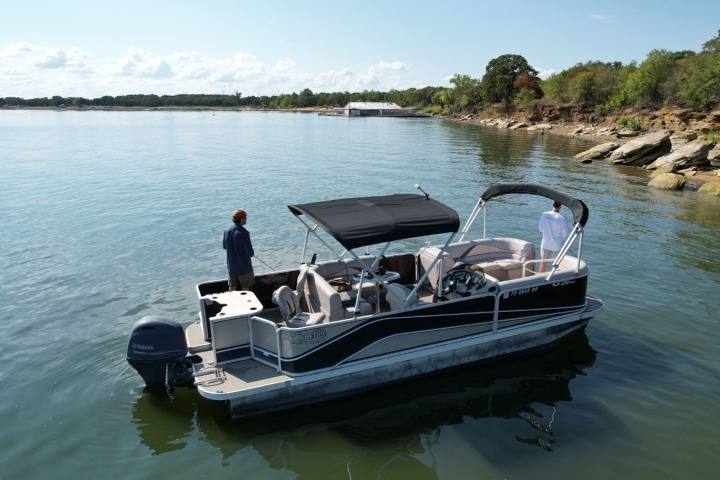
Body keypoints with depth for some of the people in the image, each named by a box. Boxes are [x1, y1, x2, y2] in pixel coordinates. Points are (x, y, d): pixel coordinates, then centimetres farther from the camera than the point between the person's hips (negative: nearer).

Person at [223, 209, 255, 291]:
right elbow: (250, 252, -23)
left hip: (231, 267, 5)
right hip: (244, 267, -5)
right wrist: (252, 253, -1)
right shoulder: (243, 233, -24)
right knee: (245, 288, 12)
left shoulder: (227, 231, -4)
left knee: (232, 288, 16)